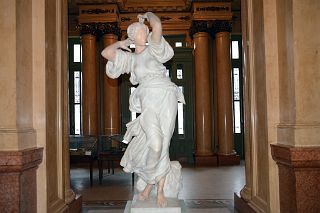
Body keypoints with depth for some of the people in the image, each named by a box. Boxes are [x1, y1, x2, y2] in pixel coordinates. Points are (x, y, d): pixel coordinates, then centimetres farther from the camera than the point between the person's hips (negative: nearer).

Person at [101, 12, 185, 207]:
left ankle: (161, 190, 10)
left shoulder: (153, 49, 16)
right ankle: (149, 182, 8)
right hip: (148, 101, 0)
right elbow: (105, 53, 12)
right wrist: (120, 43, 25)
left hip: (167, 98, 0)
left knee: (163, 146, -2)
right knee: (155, 144, -19)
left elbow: (158, 25, 0)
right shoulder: (129, 58, 21)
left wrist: (148, 15, 20)